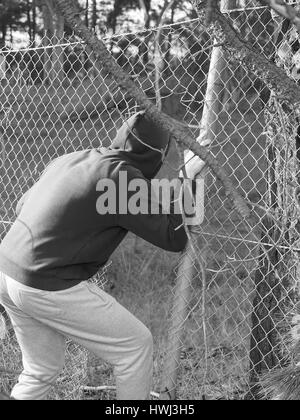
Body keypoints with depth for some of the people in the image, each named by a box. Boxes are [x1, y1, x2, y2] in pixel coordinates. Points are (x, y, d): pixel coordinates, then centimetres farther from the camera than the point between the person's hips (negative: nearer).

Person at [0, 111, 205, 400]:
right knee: (136, 345, 9)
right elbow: (174, 239, -9)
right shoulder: (123, 177, -13)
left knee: (43, 370, 24)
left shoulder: (70, 159, 10)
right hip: (50, 289, -8)